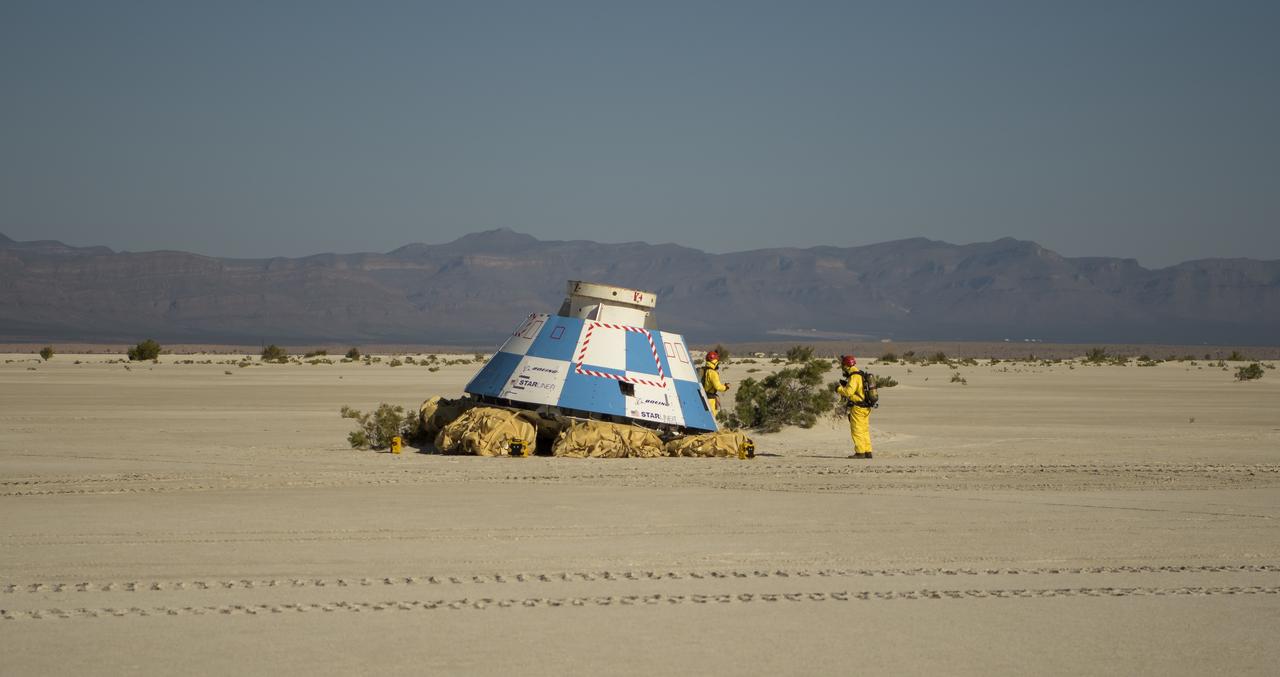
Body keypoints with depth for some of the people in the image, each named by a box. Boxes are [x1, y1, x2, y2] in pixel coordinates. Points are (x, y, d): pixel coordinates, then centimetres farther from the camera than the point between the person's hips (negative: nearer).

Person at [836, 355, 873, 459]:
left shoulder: (854, 377, -16)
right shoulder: (861, 375, 14)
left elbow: (849, 392, -25)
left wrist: (839, 389, -8)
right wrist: (846, 385, 19)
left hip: (857, 408, -9)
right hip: (866, 407, 9)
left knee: (857, 431, -5)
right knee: (864, 430, 13)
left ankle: (860, 452, -5)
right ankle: (867, 452, 15)